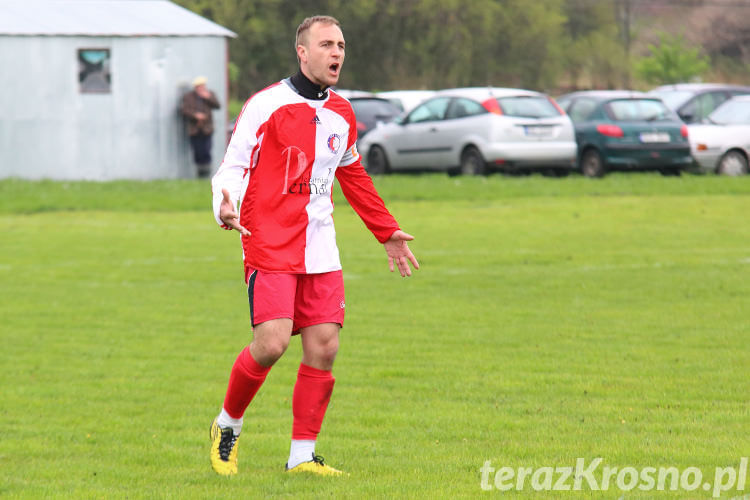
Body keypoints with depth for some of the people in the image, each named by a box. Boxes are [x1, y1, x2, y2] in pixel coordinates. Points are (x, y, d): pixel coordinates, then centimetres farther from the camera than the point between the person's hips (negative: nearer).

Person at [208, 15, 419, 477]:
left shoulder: (342, 115, 13)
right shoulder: (267, 106, -6)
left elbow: (354, 177, 28)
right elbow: (233, 166, -4)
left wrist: (387, 231, 31)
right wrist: (225, 209, -25)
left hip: (320, 249, 6)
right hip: (270, 247, -6)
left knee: (324, 347, -2)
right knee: (272, 343, -17)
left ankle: (303, 455, 8)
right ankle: (228, 424, 8)